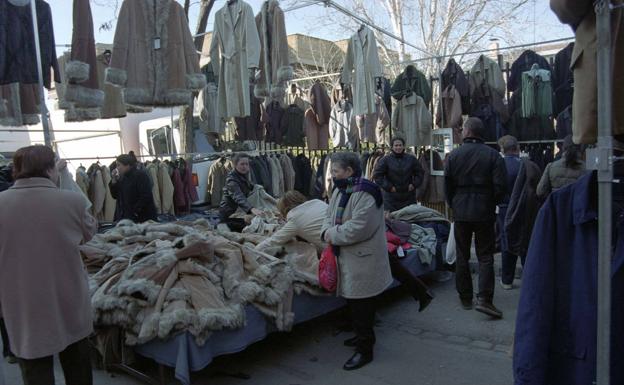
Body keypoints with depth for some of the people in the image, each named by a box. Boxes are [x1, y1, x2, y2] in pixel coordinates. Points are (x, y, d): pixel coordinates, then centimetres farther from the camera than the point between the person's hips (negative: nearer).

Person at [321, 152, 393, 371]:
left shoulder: (364, 194, -21)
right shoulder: (340, 190, 10)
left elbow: (358, 228, -29)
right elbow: (330, 215, 15)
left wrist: (333, 235, -17)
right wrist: (327, 230, -7)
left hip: (362, 261, -9)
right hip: (347, 257, 9)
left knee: (362, 306, 1)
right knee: (353, 302, 21)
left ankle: (365, 350, 14)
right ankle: (363, 336, 39)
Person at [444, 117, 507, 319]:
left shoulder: (454, 155, -1)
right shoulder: (493, 155, -6)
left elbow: (447, 186, 2)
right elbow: (501, 186, -9)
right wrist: (492, 203, 9)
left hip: (460, 213, 1)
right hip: (484, 213, -1)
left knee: (462, 256, 11)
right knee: (485, 257, 4)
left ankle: (465, 298, 18)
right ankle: (484, 299, -6)